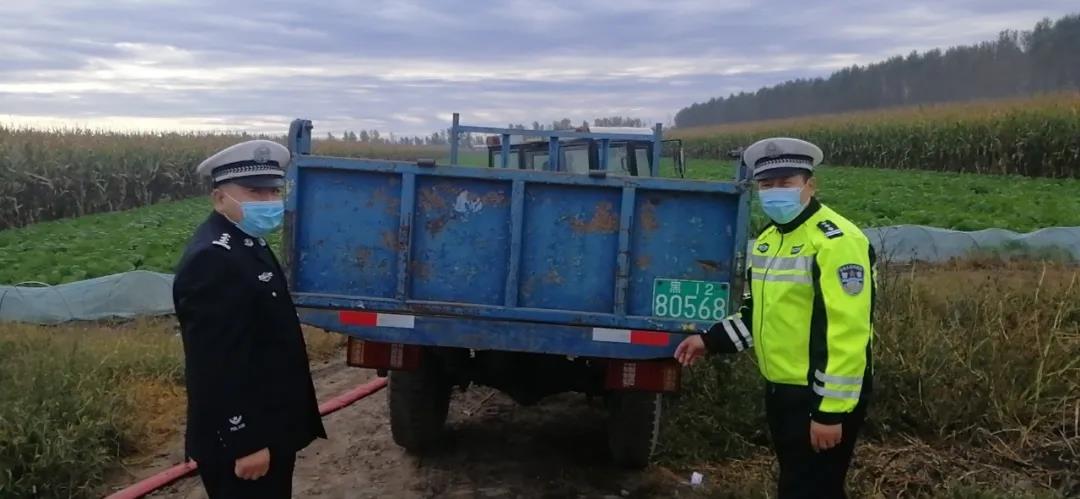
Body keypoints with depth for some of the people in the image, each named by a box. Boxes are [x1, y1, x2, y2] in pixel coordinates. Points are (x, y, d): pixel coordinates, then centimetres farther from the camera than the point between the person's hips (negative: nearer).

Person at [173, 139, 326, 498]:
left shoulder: (246, 243, 10)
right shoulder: (213, 259, -23)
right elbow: (218, 368, -27)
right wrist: (244, 443, -24)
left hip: (267, 430, 10)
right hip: (242, 439, -10)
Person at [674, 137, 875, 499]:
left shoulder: (836, 241, -19)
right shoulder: (768, 239, 10)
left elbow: (848, 333, -24)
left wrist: (832, 410, -24)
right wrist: (710, 341, 11)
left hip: (822, 396, -9)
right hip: (781, 389, 9)